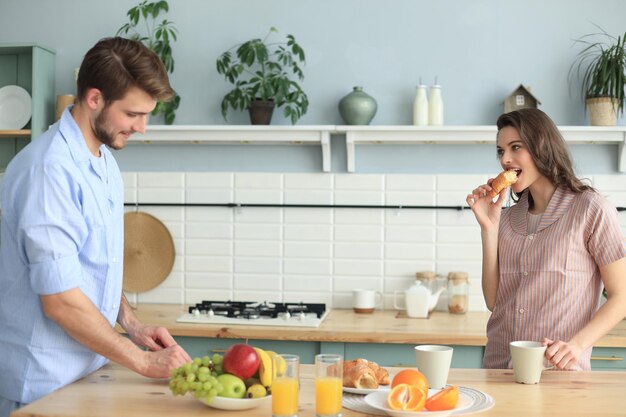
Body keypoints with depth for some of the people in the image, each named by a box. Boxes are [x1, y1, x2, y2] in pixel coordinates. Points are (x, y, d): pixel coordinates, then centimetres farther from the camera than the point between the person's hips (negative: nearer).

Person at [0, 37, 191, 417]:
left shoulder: (105, 162, 6)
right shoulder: (50, 169, -22)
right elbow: (60, 300, -24)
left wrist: (131, 323, 2)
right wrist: (143, 361, -17)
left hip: (91, 369, 8)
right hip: (46, 384, -8)